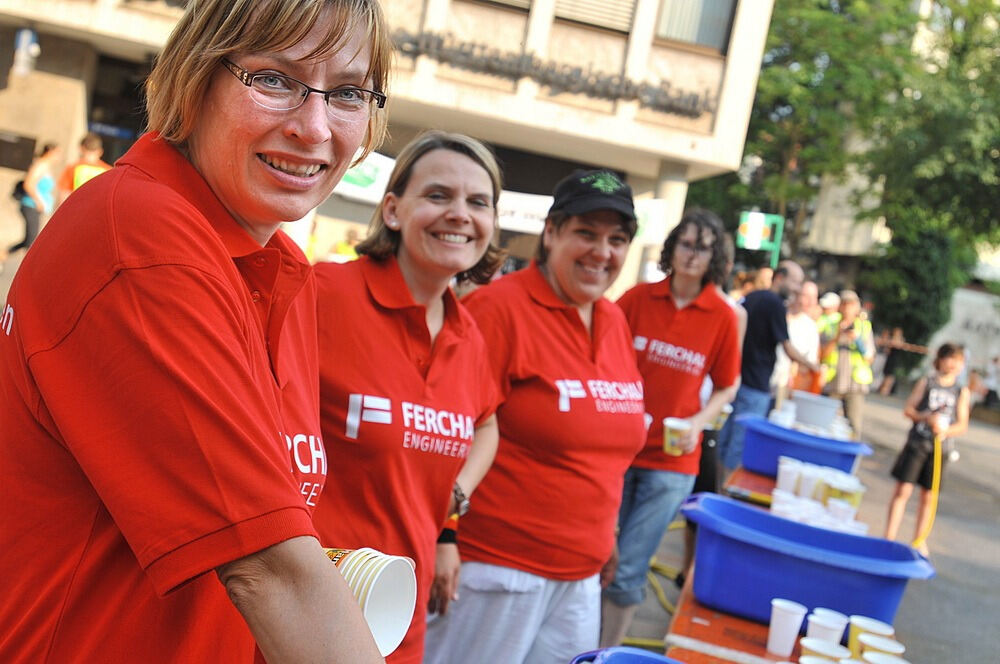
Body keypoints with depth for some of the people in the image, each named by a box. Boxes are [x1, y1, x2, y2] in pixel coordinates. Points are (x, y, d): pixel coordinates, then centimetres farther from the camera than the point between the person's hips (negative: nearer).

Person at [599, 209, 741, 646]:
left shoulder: (723, 318, -3)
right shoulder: (637, 298, -2)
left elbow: (726, 388, 7)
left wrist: (697, 423, -9)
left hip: (671, 462, -1)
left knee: (628, 571, 2)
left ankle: (608, 652, 21)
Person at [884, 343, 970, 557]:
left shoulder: (962, 391, 3)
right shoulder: (926, 382, 2)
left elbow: (962, 424, 2)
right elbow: (908, 409, 1)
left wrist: (946, 430, -17)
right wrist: (927, 417, -16)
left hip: (941, 448, 1)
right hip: (917, 442, -1)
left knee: (928, 497, 8)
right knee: (903, 490, -4)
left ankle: (919, 540, 21)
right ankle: (889, 537, 1)